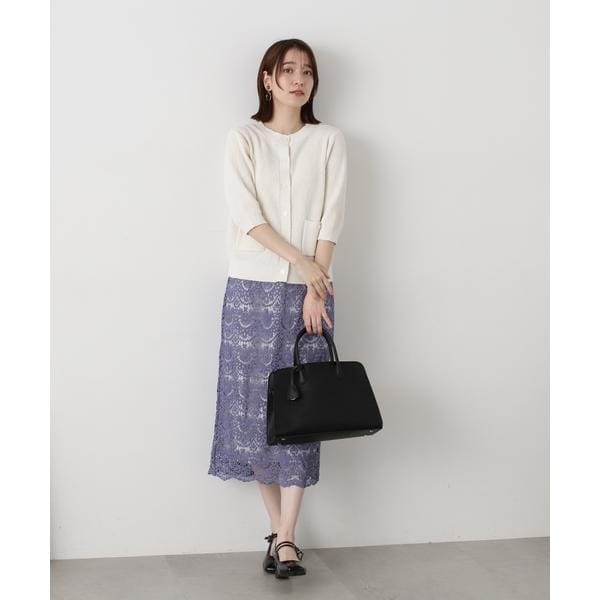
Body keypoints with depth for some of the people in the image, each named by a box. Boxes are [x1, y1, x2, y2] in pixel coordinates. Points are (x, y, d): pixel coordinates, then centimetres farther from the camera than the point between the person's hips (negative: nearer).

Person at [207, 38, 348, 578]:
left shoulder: (329, 140, 9)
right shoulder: (244, 138, 6)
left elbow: (331, 219, 1)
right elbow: (246, 214, -5)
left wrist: (315, 287, -9)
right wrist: (300, 261, -14)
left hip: (308, 288, 0)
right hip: (253, 287, 0)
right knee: (253, 402, -1)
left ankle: (286, 538, -1)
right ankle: (280, 530, 11)